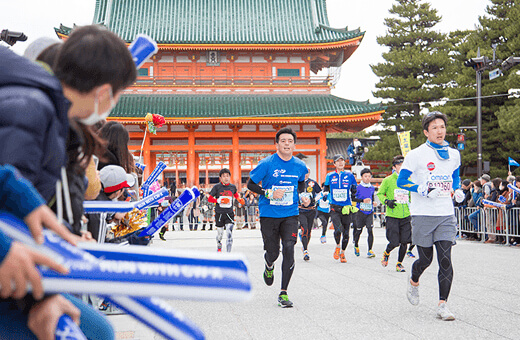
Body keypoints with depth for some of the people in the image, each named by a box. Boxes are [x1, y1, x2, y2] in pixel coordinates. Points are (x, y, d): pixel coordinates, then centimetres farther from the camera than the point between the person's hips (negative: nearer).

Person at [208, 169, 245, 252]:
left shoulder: (232, 187, 4)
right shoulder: (217, 187, -5)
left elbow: (236, 194, 27)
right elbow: (209, 199, -3)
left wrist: (239, 199, 8)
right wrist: (219, 200, -17)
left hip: (229, 213, 1)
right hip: (219, 213, -1)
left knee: (229, 234, -12)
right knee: (219, 233, 12)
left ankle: (229, 253, -9)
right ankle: (219, 249, 37)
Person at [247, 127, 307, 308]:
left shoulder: (300, 166, 3)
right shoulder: (267, 164, -9)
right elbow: (250, 184, -3)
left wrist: (300, 196, 8)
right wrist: (269, 193, -16)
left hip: (290, 215, 2)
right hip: (269, 215, -2)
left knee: (289, 249, -14)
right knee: (272, 252, 1)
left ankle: (283, 293, -5)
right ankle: (269, 266, 42)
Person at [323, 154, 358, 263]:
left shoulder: (349, 175, 5)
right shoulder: (330, 176, 6)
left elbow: (354, 191, 13)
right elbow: (325, 189, 19)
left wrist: (353, 191, -10)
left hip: (347, 208, 1)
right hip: (334, 208, -1)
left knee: (346, 232, 5)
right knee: (338, 229, -20)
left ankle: (342, 253, 26)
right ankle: (337, 246, 9)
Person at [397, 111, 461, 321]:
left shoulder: (454, 154, 10)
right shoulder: (416, 154, -5)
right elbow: (401, 181, -5)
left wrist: (454, 190, 8)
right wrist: (425, 191, -15)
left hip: (446, 215, 3)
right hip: (423, 215, -3)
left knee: (445, 260, -8)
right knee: (426, 259, 7)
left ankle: (442, 304, -4)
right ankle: (414, 282, 39)